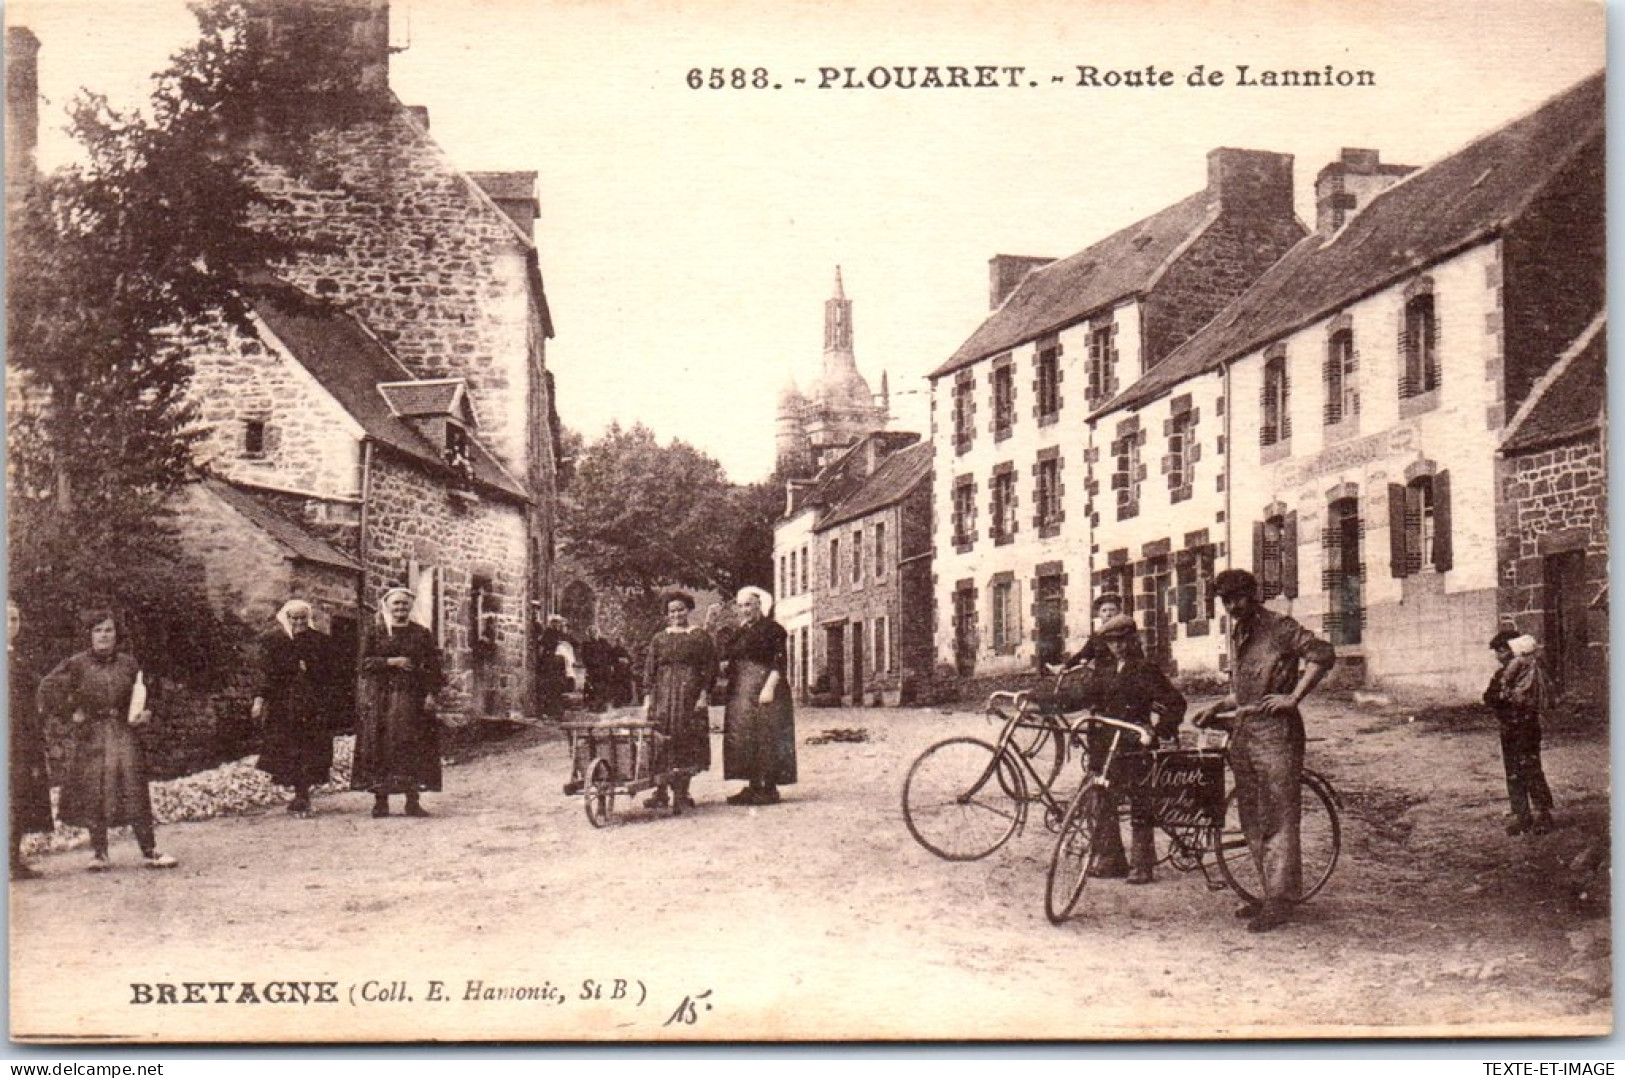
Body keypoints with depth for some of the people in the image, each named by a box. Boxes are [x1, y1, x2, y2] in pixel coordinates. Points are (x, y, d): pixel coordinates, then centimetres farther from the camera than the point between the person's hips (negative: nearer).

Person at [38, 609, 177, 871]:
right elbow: (48, 691, 3)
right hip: (91, 737, -1)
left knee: (134, 790, -6)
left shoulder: (128, 663, 8)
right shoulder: (76, 665, 0)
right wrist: (71, 714, -3)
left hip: (123, 734, 1)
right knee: (94, 795, 0)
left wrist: (143, 714, -2)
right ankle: (99, 853, 10)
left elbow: (141, 696, 17)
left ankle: (150, 851, -4)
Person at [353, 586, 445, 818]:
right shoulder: (375, 633, 8)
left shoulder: (422, 634, 9)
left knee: (413, 747, -4)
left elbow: (432, 666, 6)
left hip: (412, 698, 1)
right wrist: (392, 662, -12)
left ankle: (412, 801, 0)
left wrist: (431, 693, -5)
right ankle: (380, 801, -1)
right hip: (381, 698, 0)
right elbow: (365, 662, 0)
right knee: (381, 746, -5)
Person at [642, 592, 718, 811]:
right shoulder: (659, 638, 13)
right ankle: (661, 793, -2)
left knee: (687, 742, -2)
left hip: (690, 695, -2)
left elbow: (709, 668, 2)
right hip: (663, 695, 2)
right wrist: (648, 697, 3)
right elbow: (650, 669, 11)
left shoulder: (699, 636, 6)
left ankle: (682, 793, 3)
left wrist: (703, 694, -7)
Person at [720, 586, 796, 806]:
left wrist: (769, 687, -21)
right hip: (740, 693, 8)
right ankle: (753, 786, 10)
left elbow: (779, 662, -13)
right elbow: (723, 653, 14)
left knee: (765, 738, -7)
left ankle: (768, 788, -6)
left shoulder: (772, 629, -5)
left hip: (763, 690, -8)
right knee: (744, 738, 6)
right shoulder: (739, 633, 19)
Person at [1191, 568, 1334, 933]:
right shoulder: (1237, 634, 19)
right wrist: (1216, 707, 13)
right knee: (1252, 819, 11)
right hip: (1243, 730, 9)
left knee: (1279, 817, -7)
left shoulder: (1279, 626, -6)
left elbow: (1323, 654, -19)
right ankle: (1270, 893, 19)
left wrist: (1293, 697, -20)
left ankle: (1280, 901, -6)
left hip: (1276, 729, -9)